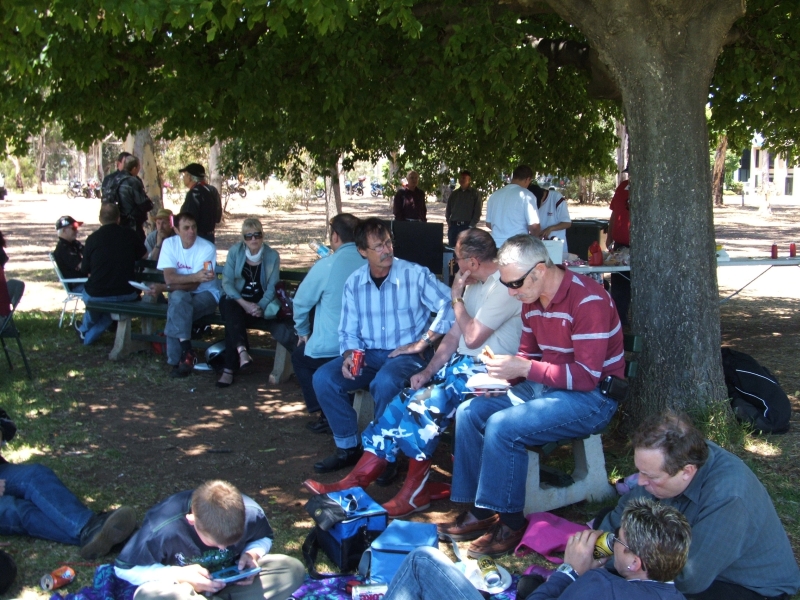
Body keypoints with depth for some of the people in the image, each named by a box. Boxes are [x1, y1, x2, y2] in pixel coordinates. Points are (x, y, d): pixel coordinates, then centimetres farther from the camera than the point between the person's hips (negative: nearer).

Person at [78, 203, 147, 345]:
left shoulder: (92, 239, -6)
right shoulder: (130, 235, -1)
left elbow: (85, 271, 4)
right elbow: (144, 256, 18)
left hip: (97, 296, -1)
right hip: (126, 294, 1)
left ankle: (84, 331, 57)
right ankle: (89, 337, 44)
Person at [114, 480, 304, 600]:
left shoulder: (251, 513, -20)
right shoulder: (163, 528, -29)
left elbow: (264, 539, 5)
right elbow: (124, 568, -16)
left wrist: (253, 553, -20)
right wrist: (178, 575, -28)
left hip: (231, 581, 3)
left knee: (293, 568, -21)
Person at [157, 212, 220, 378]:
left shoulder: (207, 248, -15)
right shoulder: (169, 244, -6)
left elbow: (194, 285, -17)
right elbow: (169, 278, -18)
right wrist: (195, 277, -34)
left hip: (205, 294, -2)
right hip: (181, 295, 2)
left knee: (176, 312, -31)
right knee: (178, 298, -34)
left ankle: (178, 361, -21)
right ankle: (186, 352, -27)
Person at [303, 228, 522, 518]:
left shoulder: (504, 287, -15)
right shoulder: (475, 286, 16)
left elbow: (472, 338, -20)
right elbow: (454, 336, 15)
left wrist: (456, 298, -6)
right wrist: (428, 371, 3)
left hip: (485, 371, -9)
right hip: (460, 363, 9)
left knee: (425, 404, -26)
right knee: (402, 400, -6)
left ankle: (416, 492, -11)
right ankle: (358, 479, -6)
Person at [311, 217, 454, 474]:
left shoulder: (415, 274, -9)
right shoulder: (354, 283, 5)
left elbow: (450, 305, -17)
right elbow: (348, 331, 10)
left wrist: (422, 342, -18)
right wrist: (349, 353, -12)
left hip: (407, 355, -5)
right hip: (369, 355, 5)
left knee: (385, 382, -36)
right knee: (324, 378, -15)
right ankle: (348, 447, 0)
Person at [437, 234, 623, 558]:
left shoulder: (588, 300, -21)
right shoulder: (532, 300, 6)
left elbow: (586, 376, -24)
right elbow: (528, 354, 17)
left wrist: (524, 368, -24)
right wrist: (503, 372, -5)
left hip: (592, 397, -9)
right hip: (544, 386, 9)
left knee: (502, 425, -27)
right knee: (469, 412, -3)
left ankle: (510, 524, -12)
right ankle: (480, 512, 2)